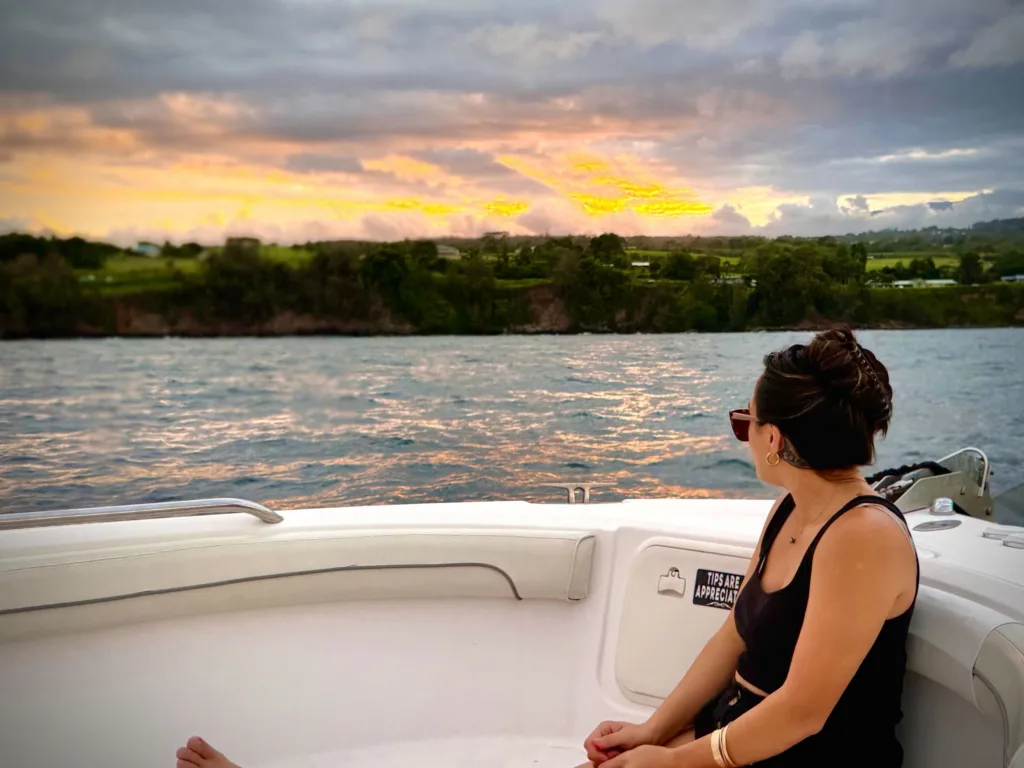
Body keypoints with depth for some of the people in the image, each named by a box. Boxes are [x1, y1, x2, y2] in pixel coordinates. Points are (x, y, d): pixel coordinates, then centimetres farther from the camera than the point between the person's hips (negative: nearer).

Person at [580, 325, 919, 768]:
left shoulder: (863, 536, -23)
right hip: (738, 727, 7)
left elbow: (802, 711, -23)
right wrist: (653, 728, 1)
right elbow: (733, 637, 8)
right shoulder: (788, 510, 4)